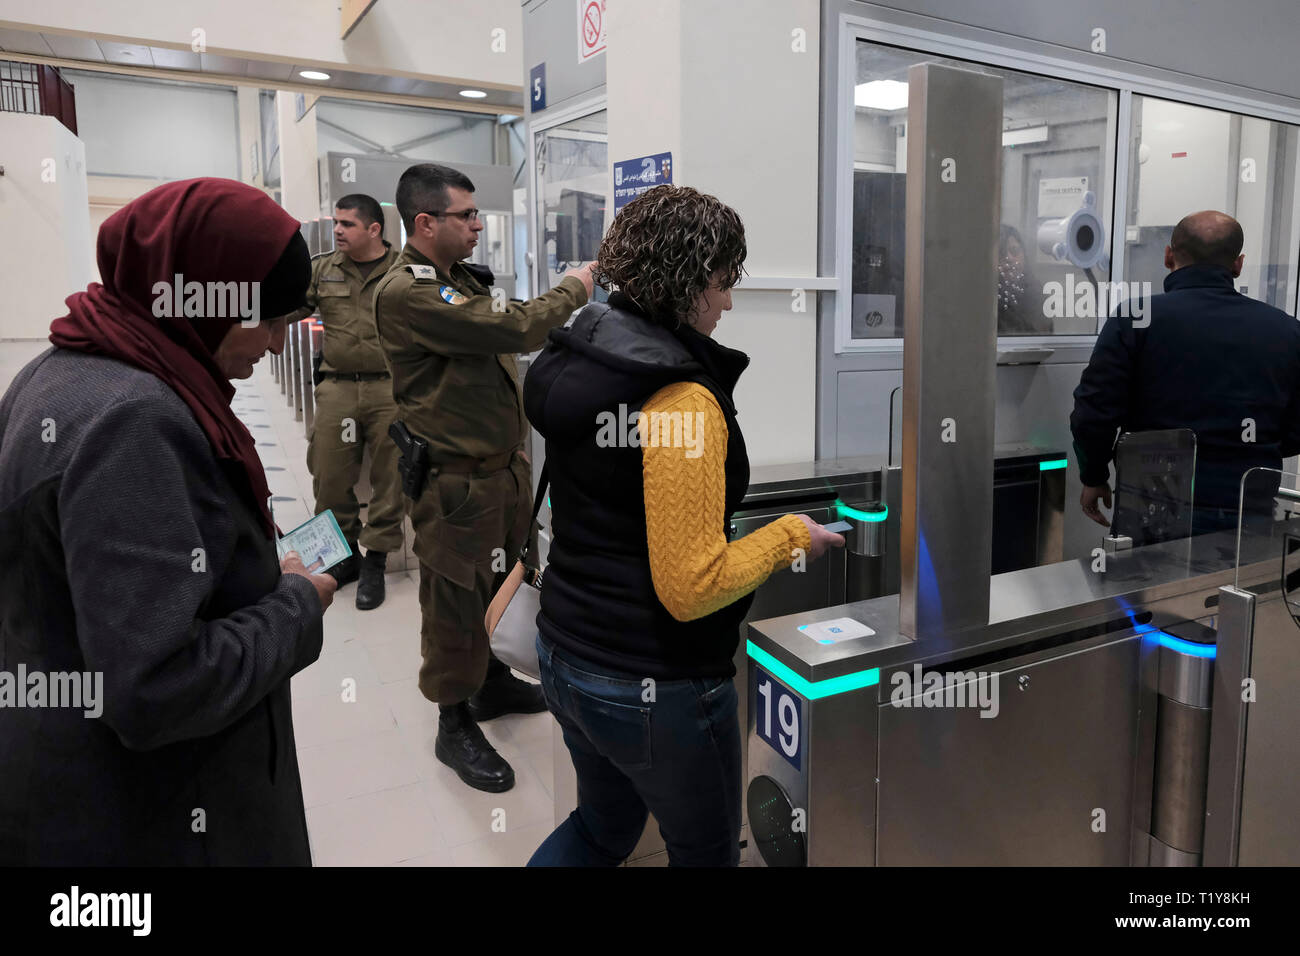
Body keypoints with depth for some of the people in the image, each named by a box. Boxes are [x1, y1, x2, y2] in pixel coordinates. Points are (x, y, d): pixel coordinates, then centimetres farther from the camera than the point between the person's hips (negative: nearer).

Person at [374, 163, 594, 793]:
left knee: (500, 585, 22)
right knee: (457, 602, 5)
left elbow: (518, 336, 18)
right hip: (456, 481, -9)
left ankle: (493, 683, 43)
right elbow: (512, 328, -25)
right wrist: (573, 290, -11)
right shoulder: (405, 292, -20)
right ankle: (454, 724, 23)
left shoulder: (467, 279, 11)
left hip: (505, 466, 9)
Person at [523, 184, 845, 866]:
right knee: (707, 851, 20)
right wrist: (789, 538, -10)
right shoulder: (684, 402, -25)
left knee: (603, 827, 31)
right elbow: (693, 589, -25)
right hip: (654, 688, -8)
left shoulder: (572, 363, 2)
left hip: (565, 654, 8)